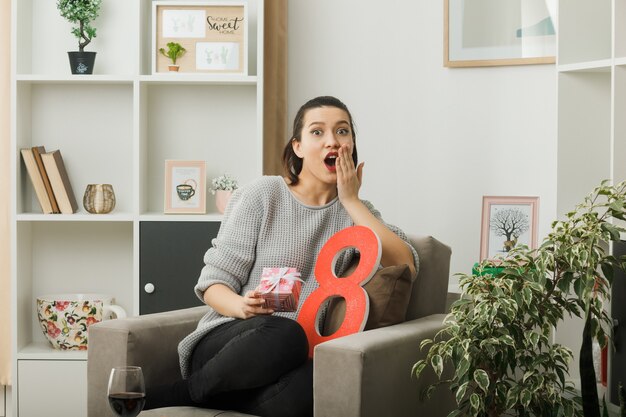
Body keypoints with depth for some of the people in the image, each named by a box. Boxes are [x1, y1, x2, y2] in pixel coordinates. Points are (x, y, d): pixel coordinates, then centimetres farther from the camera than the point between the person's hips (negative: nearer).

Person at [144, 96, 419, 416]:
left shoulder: (355, 211, 14)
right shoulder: (262, 194, 3)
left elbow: (405, 267, -4)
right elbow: (213, 284, 1)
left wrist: (351, 200, -2)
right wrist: (242, 306, -23)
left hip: (293, 354, 3)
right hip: (229, 339, -2)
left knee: (317, 387, -38)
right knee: (282, 334, -41)